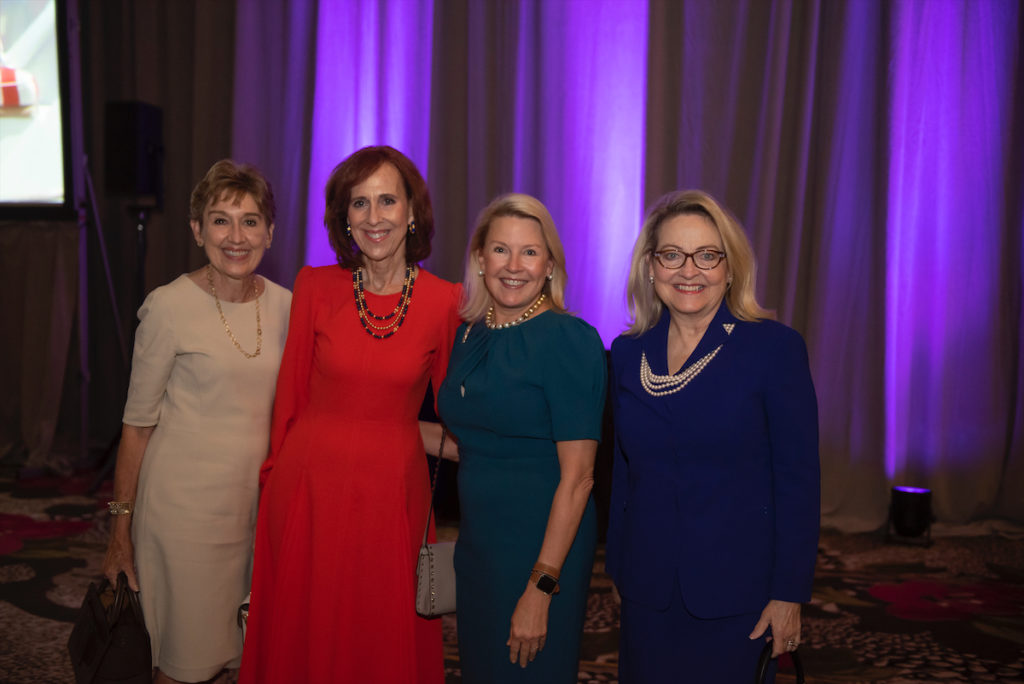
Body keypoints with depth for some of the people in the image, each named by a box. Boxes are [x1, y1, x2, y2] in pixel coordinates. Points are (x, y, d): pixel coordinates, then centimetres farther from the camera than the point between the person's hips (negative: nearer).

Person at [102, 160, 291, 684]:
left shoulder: (284, 306, 2)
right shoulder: (169, 307, -10)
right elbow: (138, 423, -5)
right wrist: (120, 527, -4)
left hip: (260, 505, 4)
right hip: (186, 507, -4)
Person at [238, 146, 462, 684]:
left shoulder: (445, 302, -6)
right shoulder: (314, 287, -3)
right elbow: (291, 393, 3)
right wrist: (280, 469, 6)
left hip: (393, 493, 0)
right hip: (311, 484, 1)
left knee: (385, 641, 15)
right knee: (304, 634, 16)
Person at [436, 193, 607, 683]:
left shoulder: (570, 340, -15)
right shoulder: (469, 336, 6)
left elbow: (577, 476, -18)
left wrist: (541, 588, -20)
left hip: (543, 546, -6)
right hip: (477, 541, 7)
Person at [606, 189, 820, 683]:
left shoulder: (775, 348, -10)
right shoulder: (627, 354, 3)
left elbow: (798, 479, -9)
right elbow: (624, 471, 10)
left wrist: (789, 593, -11)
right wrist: (618, 569, 11)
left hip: (735, 589, -3)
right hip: (647, 590, 4)